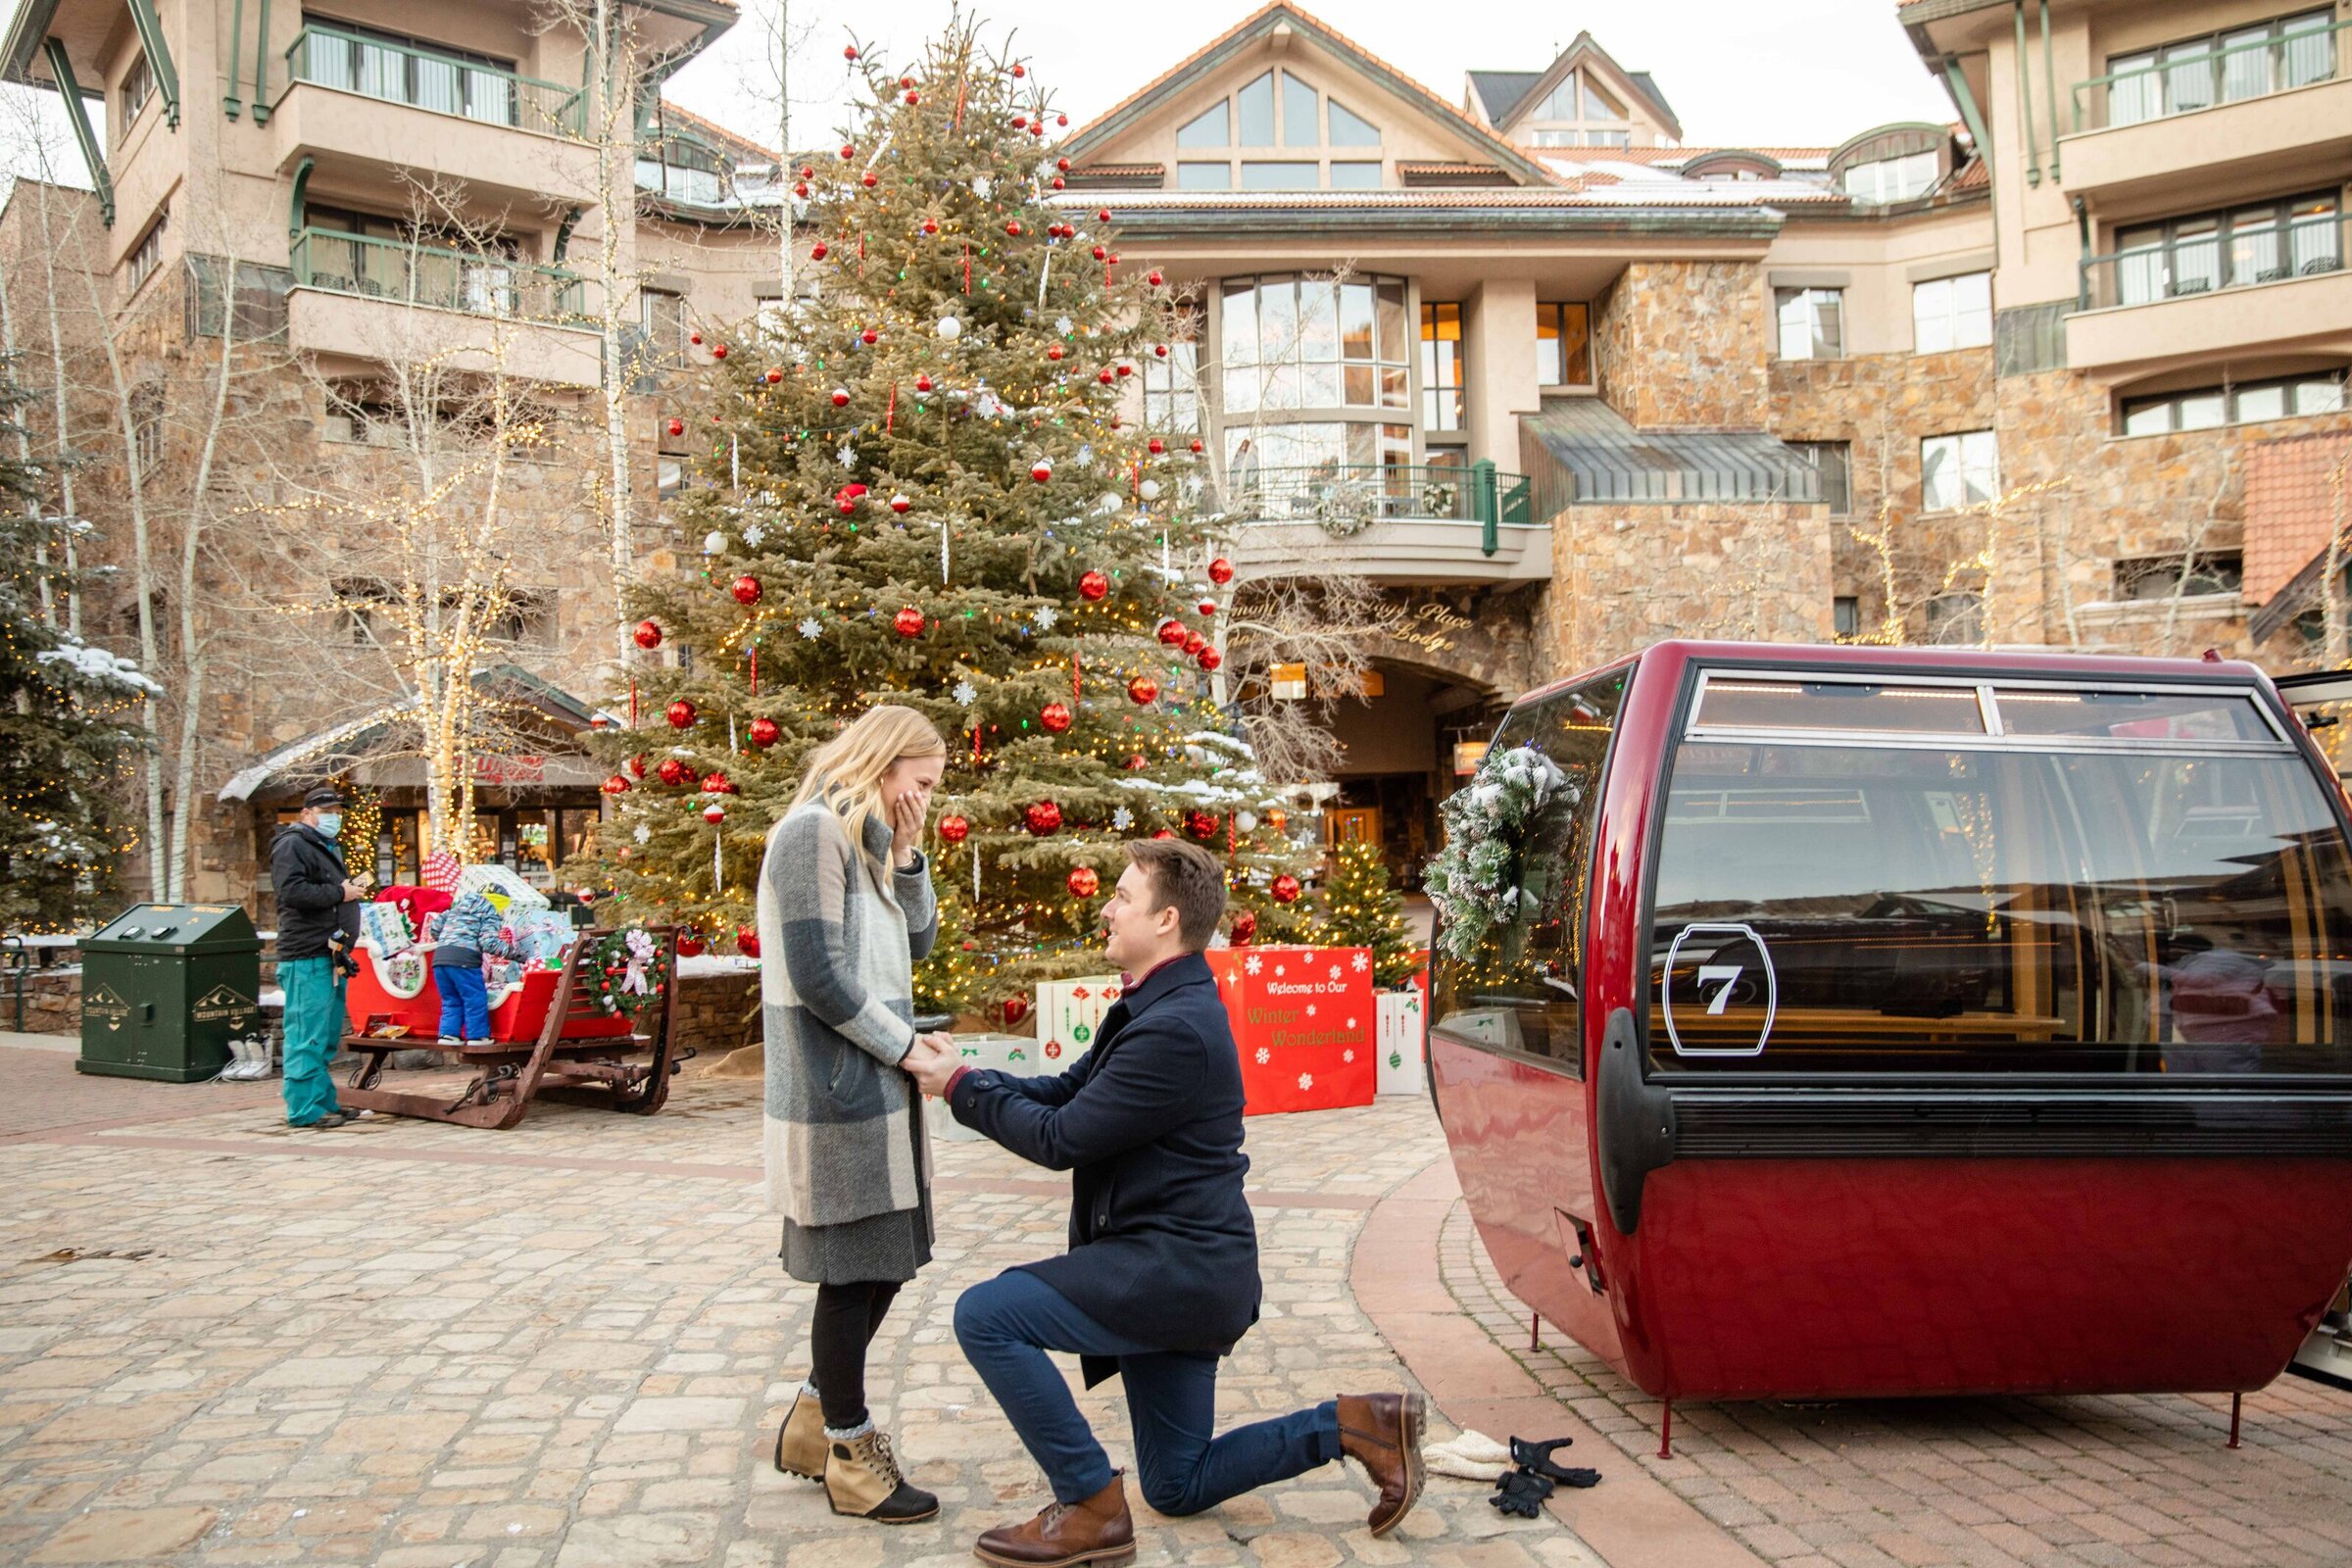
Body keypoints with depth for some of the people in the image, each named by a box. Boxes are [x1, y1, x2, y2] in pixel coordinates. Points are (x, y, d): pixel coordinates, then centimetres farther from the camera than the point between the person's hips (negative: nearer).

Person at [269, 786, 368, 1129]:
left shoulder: (330, 847, 25)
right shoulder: (292, 845, -7)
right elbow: (293, 892, -21)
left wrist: (354, 890, 14)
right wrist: (340, 893, -14)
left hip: (332, 955, 10)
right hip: (307, 957, -10)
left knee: (328, 1036, 14)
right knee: (308, 1036, -10)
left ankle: (324, 1101, 20)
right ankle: (304, 1109, -8)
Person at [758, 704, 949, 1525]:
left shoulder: (866, 838, 15)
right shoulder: (814, 831, -14)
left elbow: (915, 944, 14)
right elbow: (819, 976, -20)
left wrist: (905, 852, 2)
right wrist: (906, 1046, -10)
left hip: (875, 1089, 9)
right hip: (835, 1094, -9)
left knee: (884, 1264, 14)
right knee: (853, 1272, 2)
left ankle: (813, 1423, 29)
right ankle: (852, 1456, 16)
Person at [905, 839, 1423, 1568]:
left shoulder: (1176, 1029, -22)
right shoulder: (1154, 1009, 12)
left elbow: (1060, 1139, -20)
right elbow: (1065, 1092, 12)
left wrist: (961, 1086, -8)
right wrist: (965, 1074, -1)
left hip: (1178, 1268, -11)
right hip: (1181, 1270, 11)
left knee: (986, 1315, -16)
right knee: (1178, 1486, 17)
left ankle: (1091, 1507, -5)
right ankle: (1355, 1423, 16)